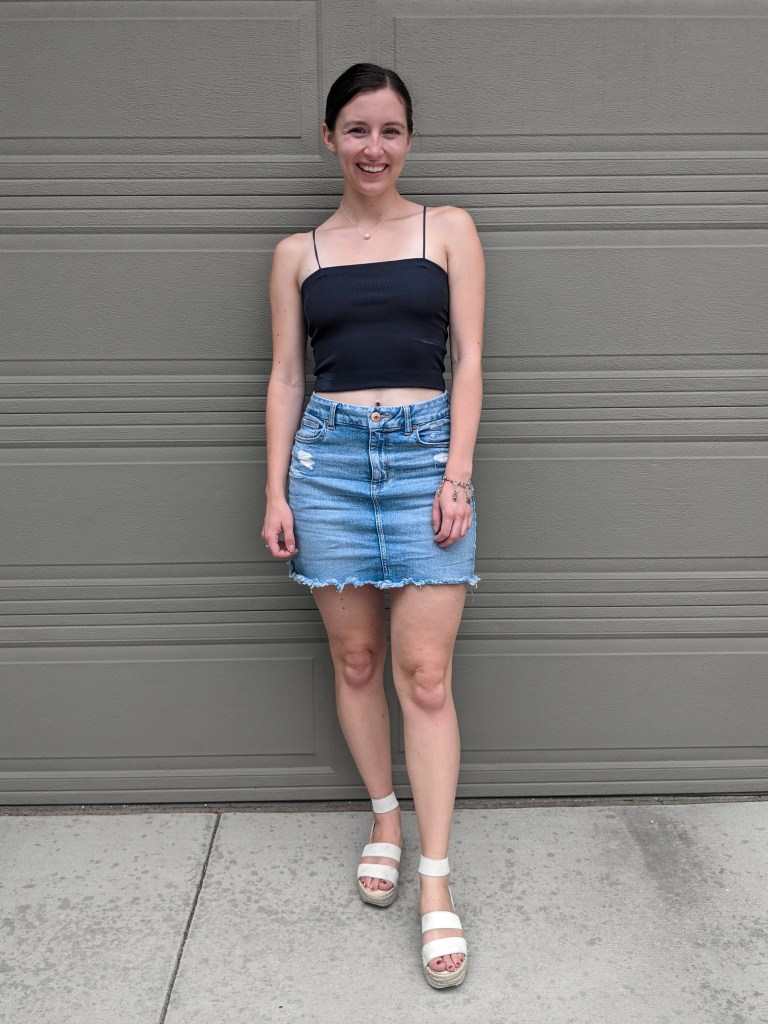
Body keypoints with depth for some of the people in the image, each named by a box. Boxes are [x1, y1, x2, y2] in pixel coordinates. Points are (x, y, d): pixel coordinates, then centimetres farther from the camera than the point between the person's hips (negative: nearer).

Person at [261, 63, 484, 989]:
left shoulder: (448, 230, 9)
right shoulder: (297, 253, 12)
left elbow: (467, 359, 4)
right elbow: (285, 376, 9)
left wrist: (456, 475, -7)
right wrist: (275, 491, 1)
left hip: (427, 452, -1)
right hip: (328, 453, 2)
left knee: (425, 674, -5)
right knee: (355, 660, 8)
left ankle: (435, 880, 6)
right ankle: (385, 819, 30)